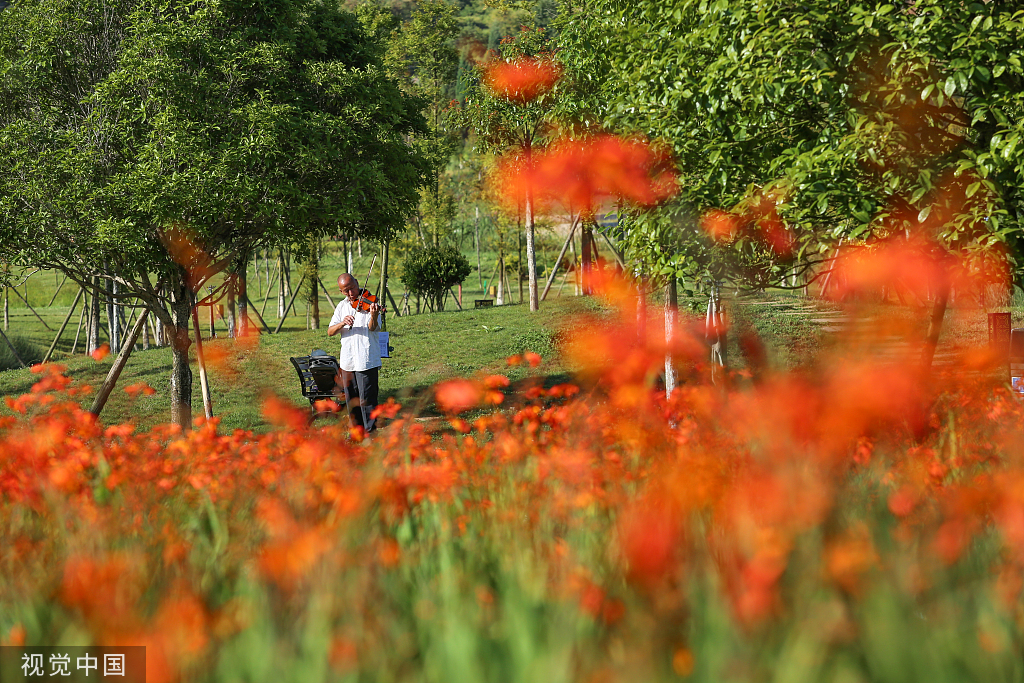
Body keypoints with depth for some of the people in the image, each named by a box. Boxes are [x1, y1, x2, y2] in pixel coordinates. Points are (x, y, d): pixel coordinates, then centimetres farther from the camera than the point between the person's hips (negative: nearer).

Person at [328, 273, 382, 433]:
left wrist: (373, 316, -41)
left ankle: (371, 432, 1)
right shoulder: (342, 307, 10)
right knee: (351, 400, 14)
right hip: (347, 360, 6)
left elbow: (372, 327, -20)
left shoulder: (370, 303, -5)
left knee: (366, 399, -6)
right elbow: (330, 332, 3)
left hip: (366, 359, -6)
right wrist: (342, 323, -17)